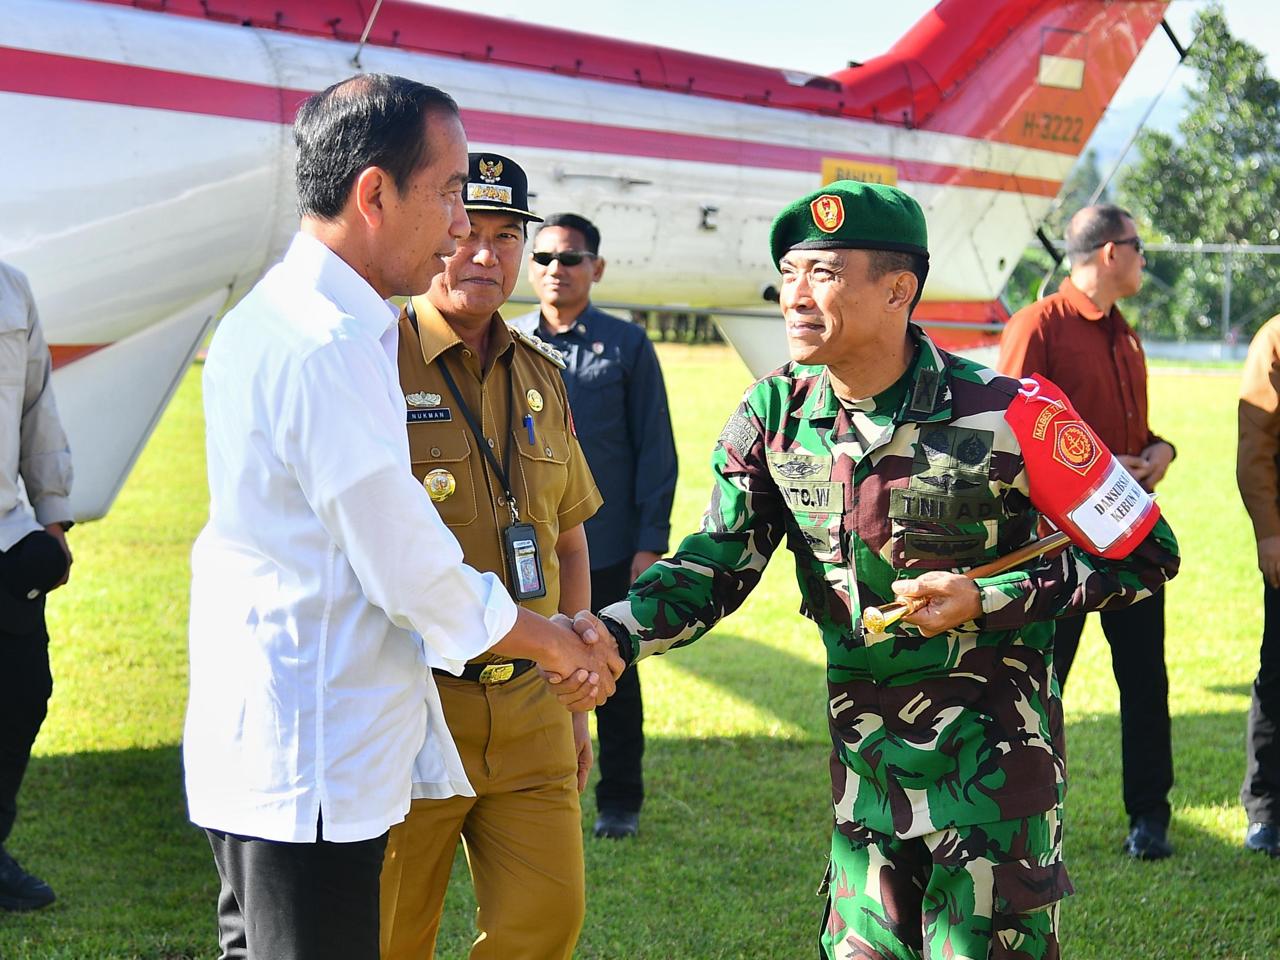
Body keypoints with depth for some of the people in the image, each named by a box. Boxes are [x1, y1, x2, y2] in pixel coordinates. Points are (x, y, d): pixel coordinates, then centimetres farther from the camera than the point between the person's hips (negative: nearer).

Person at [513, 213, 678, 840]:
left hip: (609, 548, -2)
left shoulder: (627, 346, 2)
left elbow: (655, 450, 1)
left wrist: (651, 541, -5)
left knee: (615, 678, 8)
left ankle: (619, 803, 20)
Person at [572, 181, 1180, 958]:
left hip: (992, 755, -5)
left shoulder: (1001, 417, -18)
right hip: (865, 757, 5)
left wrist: (988, 601, -19)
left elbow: (1147, 556, -10)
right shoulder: (773, 418, -3)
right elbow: (714, 568, -3)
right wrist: (611, 634, -22)